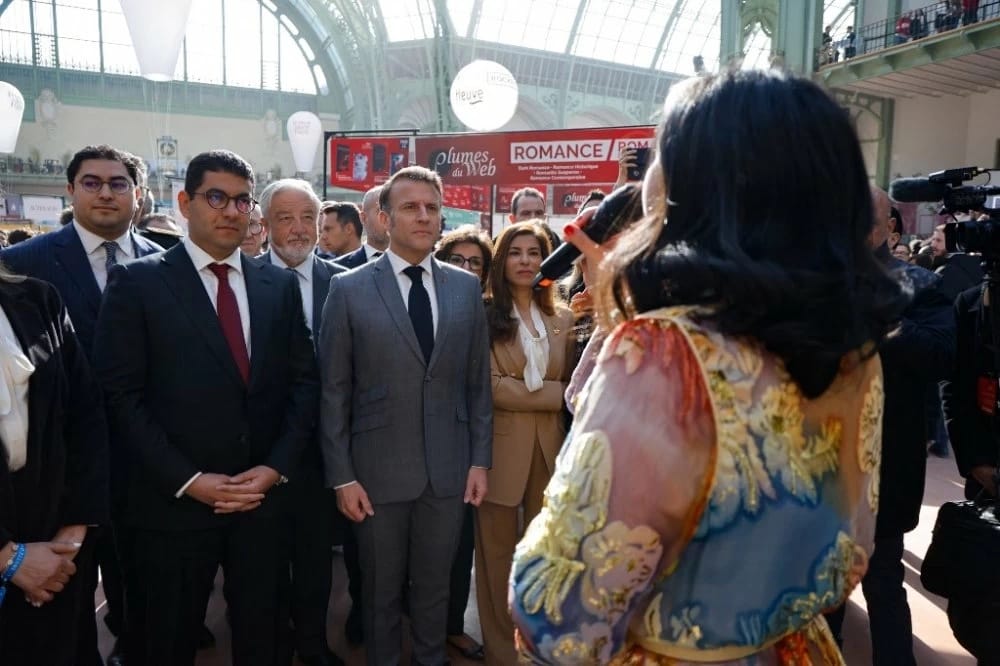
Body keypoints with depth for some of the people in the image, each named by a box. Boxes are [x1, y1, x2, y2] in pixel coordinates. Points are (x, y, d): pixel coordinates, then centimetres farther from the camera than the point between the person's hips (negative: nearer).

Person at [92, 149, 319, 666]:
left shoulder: (280, 284, 6)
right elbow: (121, 396, -9)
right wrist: (188, 480, -13)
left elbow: (304, 381, 5)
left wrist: (277, 466, -6)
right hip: (173, 502, -2)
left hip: (265, 497, 3)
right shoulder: (137, 282, -4)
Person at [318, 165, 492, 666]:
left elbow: (478, 382, 5)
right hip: (379, 470, -2)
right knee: (381, 592, 16)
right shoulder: (349, 289, -5)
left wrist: (479, 459, 3)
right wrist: (341, 476, -6)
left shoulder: (466, 287, 3)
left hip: (448, 469, 2)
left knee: (435, 588, 17)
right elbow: (334, 391, -5)